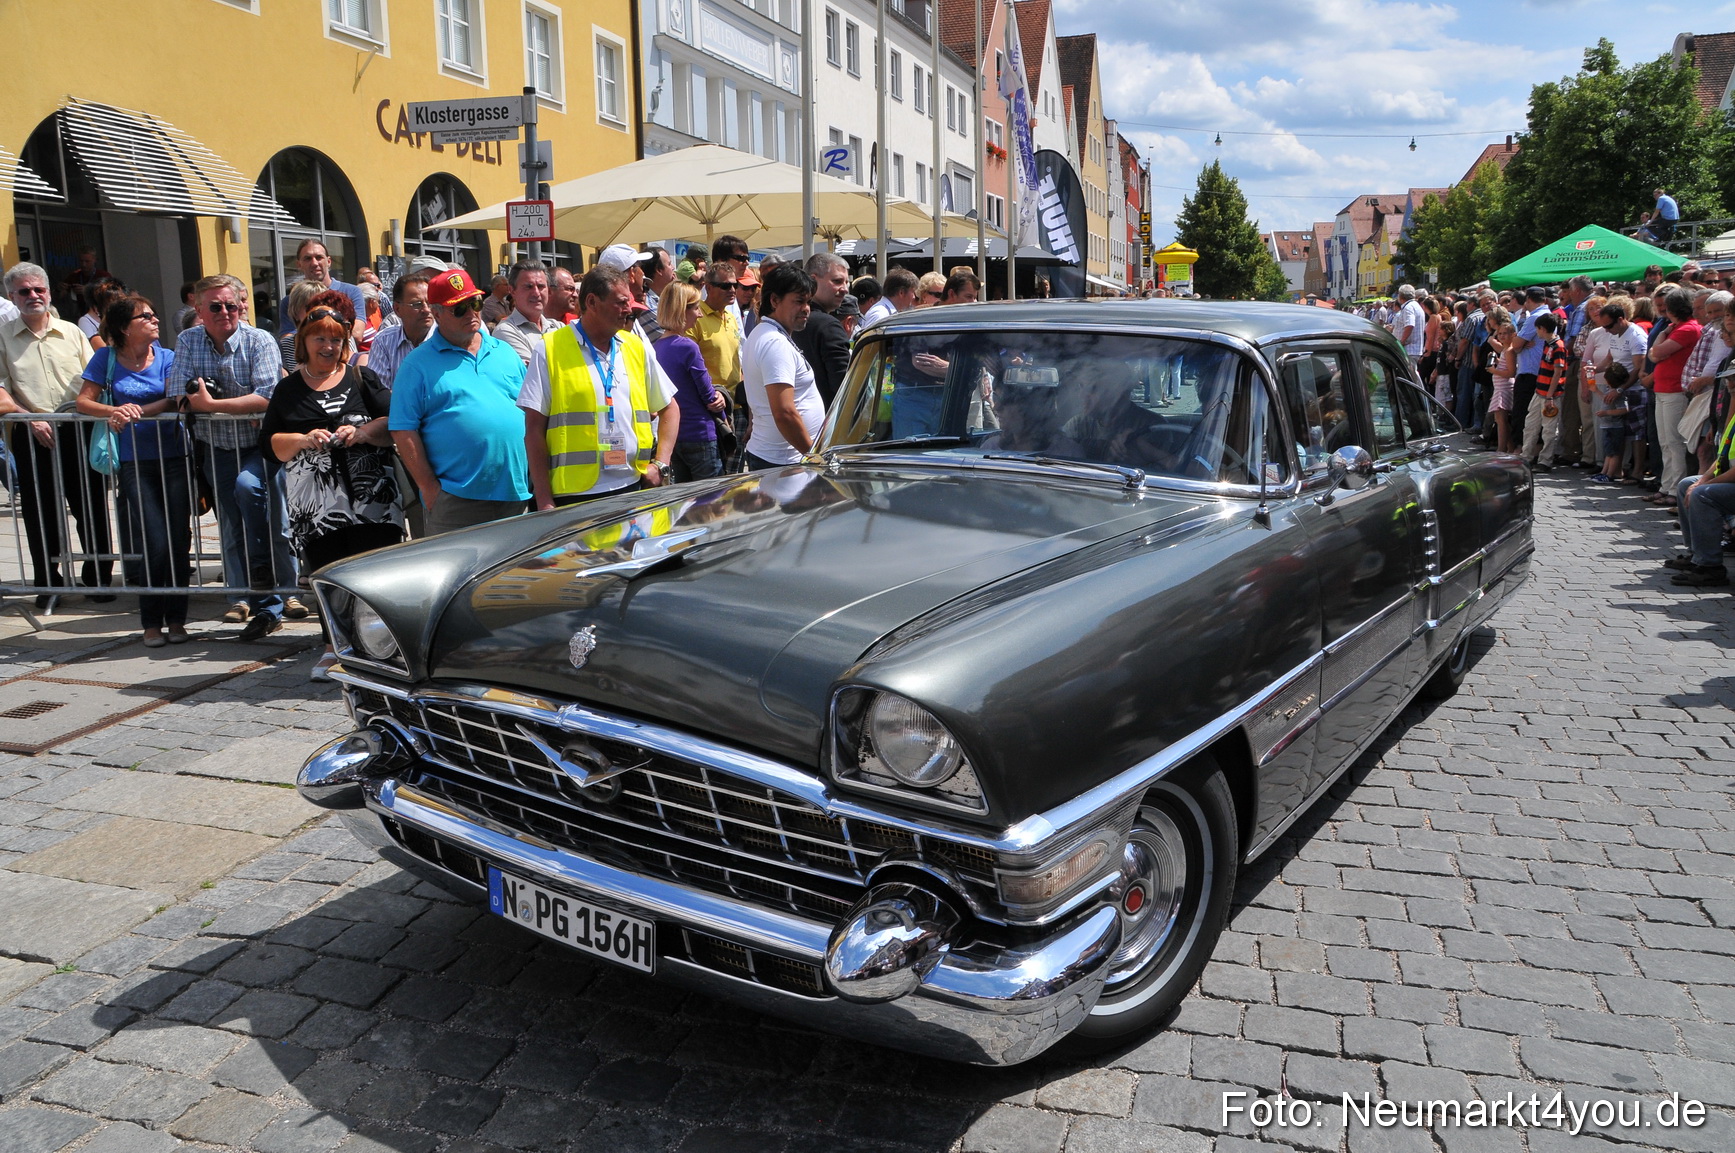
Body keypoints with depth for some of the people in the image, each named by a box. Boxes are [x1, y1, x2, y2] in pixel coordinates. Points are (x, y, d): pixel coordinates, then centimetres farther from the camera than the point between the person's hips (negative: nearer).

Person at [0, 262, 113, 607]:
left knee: (91, 507, 3)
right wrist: (29, 418, -14)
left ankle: (97, 578, 15)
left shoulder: (71, 332, 12)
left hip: (77, 431, 1)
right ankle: (48, 582, 17)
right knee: (40, 513, 4)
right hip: (32, 435, -1)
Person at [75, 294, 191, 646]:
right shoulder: (106, 358, 7)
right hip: (134, 461, -1)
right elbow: (83, 401, 1)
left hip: (174, 457, 1)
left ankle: (176, 618, 11)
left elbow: (173, 401, -6)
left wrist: (136, 411, -21)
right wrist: (114, 411, -18)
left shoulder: (167, 358, 7)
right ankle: (152, 621, 6)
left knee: (179, 540, -3)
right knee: (154, 543, -9)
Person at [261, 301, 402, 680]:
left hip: (370, 497, -1)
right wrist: (303, 440, -9)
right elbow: (268, 443, 9)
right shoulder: (288, 390, 14)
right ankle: (334, 648, 17)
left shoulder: (362, 379, 11)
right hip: (315, 504, 1)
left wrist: (362, 432, -13)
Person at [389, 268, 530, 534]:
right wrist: (429, 487, -9)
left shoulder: (505, 352, 15)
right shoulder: (418, 364, 2)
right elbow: (403, 431, -3)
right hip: (455, 500, -4)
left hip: (517, 493, 4)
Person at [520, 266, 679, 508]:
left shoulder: (637, 347, 12)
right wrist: (544, 501, -8)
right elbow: (534, 427, -3)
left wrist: (660, 464, 5)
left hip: (633, 488, 4)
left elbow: (669, 408, 20)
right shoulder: (551, 350, -1)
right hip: (574, 495, -4)